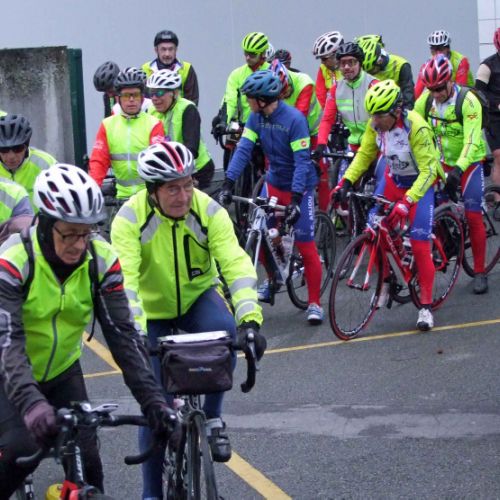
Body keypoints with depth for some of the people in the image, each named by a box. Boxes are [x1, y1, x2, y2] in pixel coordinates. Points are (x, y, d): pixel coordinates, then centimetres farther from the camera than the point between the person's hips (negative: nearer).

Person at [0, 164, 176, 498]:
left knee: (86, 460, -10)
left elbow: (123, 333, -17)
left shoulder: (102, 260, -17)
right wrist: (31, 403, -52)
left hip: (62, 372, 4)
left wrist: (152, 398, -28)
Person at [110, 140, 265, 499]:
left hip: (198, 297, 1)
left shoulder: (209, 211, -21)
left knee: (226, 334, -34)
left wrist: (250, 320, -44)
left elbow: (236, 264, -30)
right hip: (153, 311, -1)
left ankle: (212, 417, -11)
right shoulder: (130, 218, -25)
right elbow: (125, 281, -34)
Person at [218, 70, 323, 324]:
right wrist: (228, 183, -21)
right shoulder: (256, 117, -7)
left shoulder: (294, 119, -25)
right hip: (274, 182, 6)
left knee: (306, 246, -5)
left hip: (300, 187, -6)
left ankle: (314, 303, 4)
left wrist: (296, 198, -33)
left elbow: (302, 161, -27)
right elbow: (243, 149, -11)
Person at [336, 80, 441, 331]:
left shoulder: (416, 127, -31)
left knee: (419, 245, -11)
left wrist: (407, 202, -39)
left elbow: (428, 170, -30)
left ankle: (426, 307, -1)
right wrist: (345, 182, -16)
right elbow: (364, 155, -2)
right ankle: (386, 280, 20)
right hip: (392, 179, 6)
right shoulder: (375, 124, -14)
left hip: (420, 183, -6)